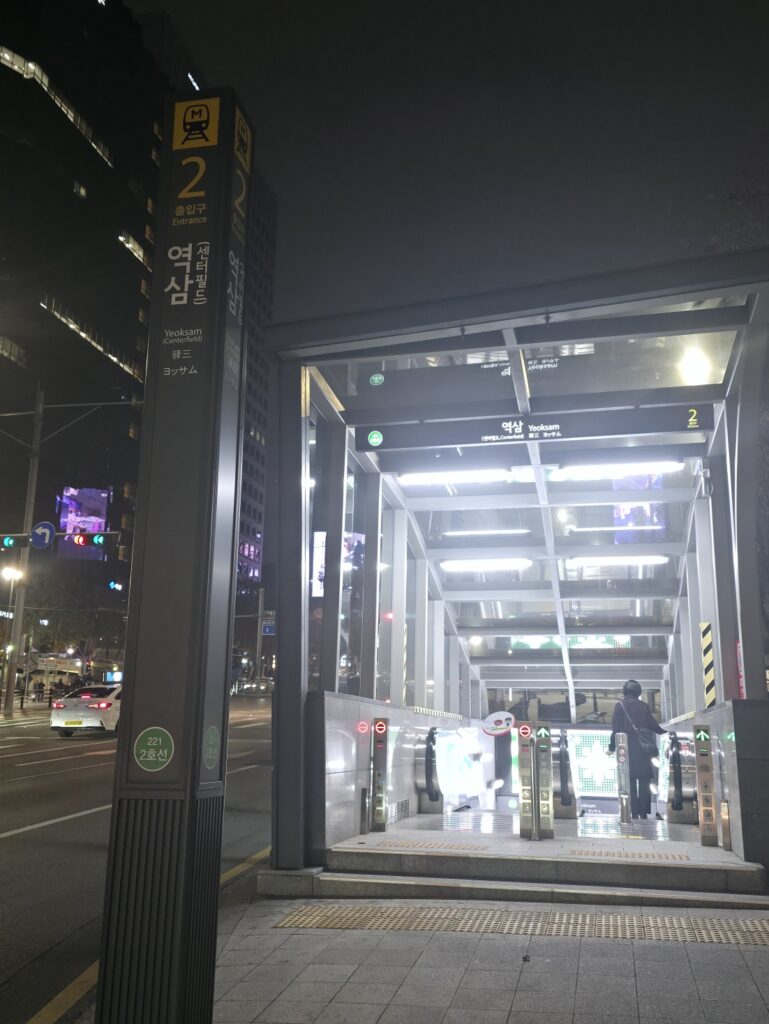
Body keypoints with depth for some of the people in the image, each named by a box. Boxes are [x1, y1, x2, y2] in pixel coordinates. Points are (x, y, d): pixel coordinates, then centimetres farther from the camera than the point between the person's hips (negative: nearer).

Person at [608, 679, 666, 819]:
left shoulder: (620, 705, 0)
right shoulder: (644, 706, 5)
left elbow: (616, 728, -5)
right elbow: (652, 726, 7)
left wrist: (612, 747, 1)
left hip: (627, 749, -1)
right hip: (643, 749, 1)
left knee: (631, 782, 2)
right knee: (644, 781, 6)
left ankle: (634, 813, -1)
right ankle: (644, 813, 2)